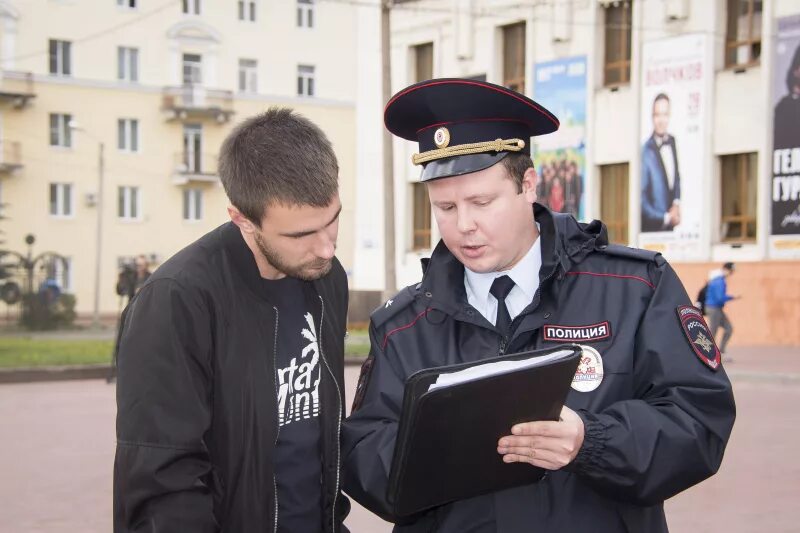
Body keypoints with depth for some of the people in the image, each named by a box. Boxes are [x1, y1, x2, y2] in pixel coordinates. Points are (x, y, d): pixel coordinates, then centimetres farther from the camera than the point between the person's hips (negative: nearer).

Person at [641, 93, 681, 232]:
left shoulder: (672, 142, 2)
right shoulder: (645, 152, -18)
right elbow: (642, 200, -15)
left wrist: (677, 203, 2)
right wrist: (666, 217, -11)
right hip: (652, 227, -6)